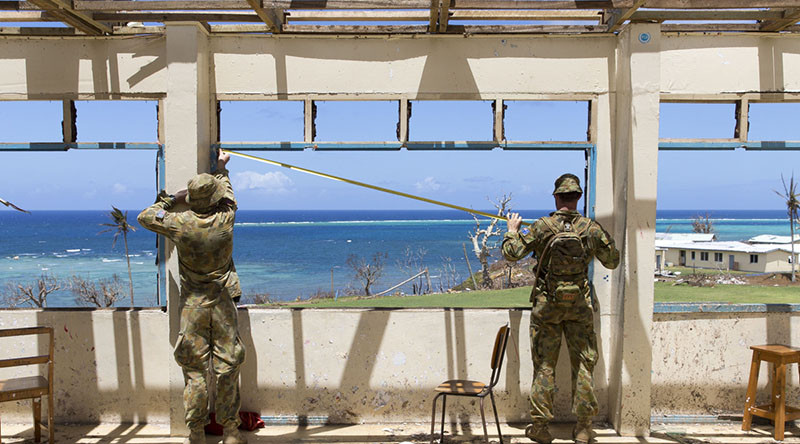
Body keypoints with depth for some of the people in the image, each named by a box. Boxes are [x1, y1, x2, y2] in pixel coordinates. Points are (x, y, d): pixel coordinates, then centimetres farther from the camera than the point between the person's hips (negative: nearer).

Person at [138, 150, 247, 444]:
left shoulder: (180, 222, -10)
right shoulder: (225, 220, -7)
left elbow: (145, 217, 7)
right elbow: (227, 193, 16)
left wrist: (171, 200, 14)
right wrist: (222, 167, 32)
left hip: (192, 304, 0)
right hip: (223, 302, 0)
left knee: (193, 368, 6)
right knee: (228, 366, 6)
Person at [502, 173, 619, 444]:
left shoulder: (542, 227, -10)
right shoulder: (591, 228, -4)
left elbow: (511, 253, -6)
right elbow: (613, 262, 7)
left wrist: (512, 231, 12)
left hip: (547, 303, -1)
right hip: (580, 305, 1)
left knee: (544, 364, 6)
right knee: (583, 363, 9)